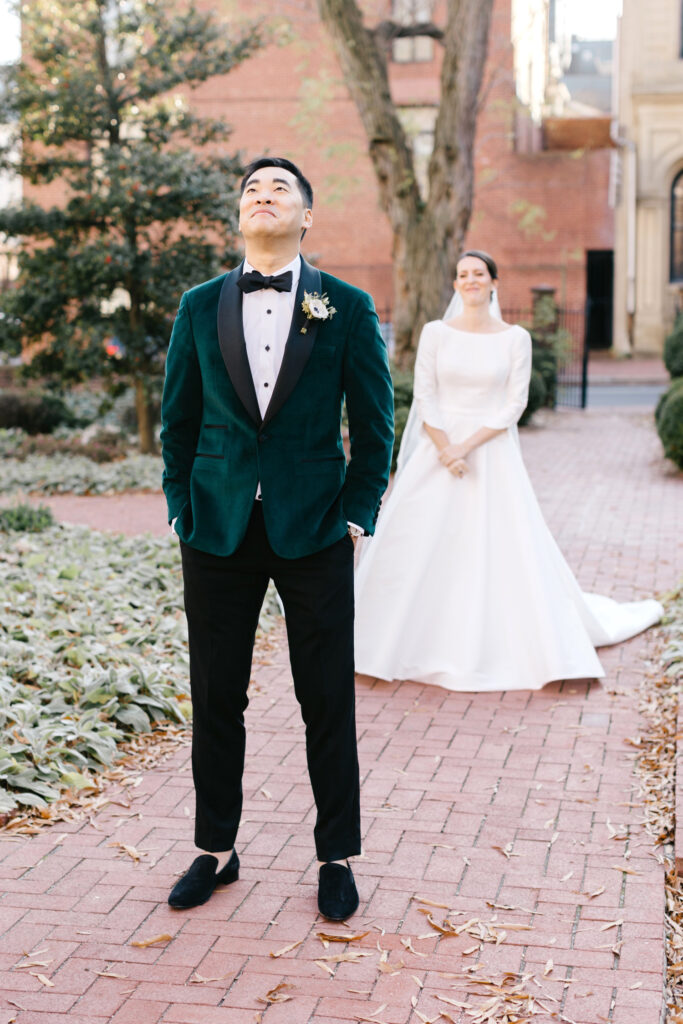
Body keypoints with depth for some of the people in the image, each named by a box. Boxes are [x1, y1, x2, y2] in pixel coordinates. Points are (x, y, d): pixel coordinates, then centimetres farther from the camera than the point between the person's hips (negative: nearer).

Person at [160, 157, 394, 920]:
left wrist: (356, 516, -3)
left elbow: (374, 425, 2)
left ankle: (337, 857, 20)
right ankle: (215, 849, 25)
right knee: (216, 700, 9)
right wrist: (182, 510, 4)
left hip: (314, 534, -2)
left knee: (328, 704, 5)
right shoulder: (200, 307, 6)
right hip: (217, 534, 2)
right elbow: (178, 420, 10)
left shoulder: (348, 308, 0)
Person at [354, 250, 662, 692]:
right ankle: (413, 643, 13)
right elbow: (424, 396, 0)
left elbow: (515, 403, -4)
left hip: (494, 454, -1)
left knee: (505, 551, -3)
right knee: (421, 551, 0)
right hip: (438, 451, 1)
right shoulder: (435, 333, 3)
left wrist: (467, 445, -13)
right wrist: (445, 449, -12)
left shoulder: (515, 338, 1)